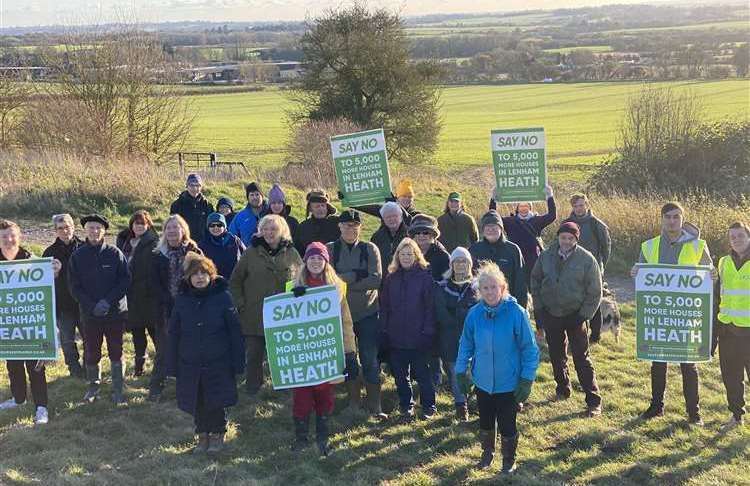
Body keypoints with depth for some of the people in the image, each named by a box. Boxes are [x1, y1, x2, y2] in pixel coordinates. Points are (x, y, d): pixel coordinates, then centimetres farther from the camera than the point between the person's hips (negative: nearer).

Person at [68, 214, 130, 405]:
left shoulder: (114, 253, -4)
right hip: (89, 314, 1)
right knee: (91, 352, 7)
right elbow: (74, 287, -1)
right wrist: (92, 306, -13)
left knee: (116, 351, 6)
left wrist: (108, 301, -15)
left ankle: (117, 389, 17)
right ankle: (93, 385, 26)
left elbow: (125, 280, -5)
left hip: (115, 312, -1)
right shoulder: (77, 256, -1)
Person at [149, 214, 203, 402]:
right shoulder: (158, 255, 6)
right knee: (163, 349, 2)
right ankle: (156, 388, 11)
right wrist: (169, 301, -12)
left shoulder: (194, 253, 2)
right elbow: (155, 283, 1)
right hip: (165, 309, 1)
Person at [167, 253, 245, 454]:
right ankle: (203, 436, 30)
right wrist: (172, 365, 3)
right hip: (190, 364, 3)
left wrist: (238, 362, -8)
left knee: (216, 402, 3)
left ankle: (217, 434, 26)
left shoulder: (222, 296, -7)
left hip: (218, 363, -3)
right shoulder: (182, 299, 1)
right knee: (197, 403, 11)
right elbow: (173, 334, 6)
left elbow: (235, 331, -6)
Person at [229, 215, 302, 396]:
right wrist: (241, 304, -2)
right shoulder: (251, 253, 1)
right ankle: (252, 392, 19)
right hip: (254, 317, -1)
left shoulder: (291, 253, 4)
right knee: (254, 356, 5)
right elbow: (235, 281, 6)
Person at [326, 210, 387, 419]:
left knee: (370, 360, -1)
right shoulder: (330, 250, 0)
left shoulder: (370, 249, 0)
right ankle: (353, 401, 24)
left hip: (367, 312, -1)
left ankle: (375, 405, 7)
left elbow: (376, 280, -11)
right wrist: (357, 275, -19)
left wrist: (344, 281, -15)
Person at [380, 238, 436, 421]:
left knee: (421, 373, 4)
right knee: (400, 374, 11)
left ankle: (428, 406, 21)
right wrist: (384, 330, 2)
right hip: (396, 336, 4)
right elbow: (384, 306, 8)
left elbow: (430, 306, -7)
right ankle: (406, 407, 25)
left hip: (419, 336, -4)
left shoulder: (425, 276, -5)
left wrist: (428, 330, -12)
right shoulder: (391, 278, 7)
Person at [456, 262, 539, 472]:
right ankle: (487, 453, 46)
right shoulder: (474, 313, -9)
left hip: (508, 383, -3)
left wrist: (527, 380, -13)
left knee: (507, 424, 9)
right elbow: (466, 344, 5)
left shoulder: (516, 313, -19)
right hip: (482, 381, 3)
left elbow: (530, 348, -13)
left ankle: (509, 459, 34)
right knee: (485, 421, 21)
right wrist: (461, 372, 6)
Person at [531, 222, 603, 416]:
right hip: (550, 314, 3)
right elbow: (535, 280, 10)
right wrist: (538, 307, 4)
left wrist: (584, 315, -10)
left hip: (575, 316, -3)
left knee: (582, 359, -4)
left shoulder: (586, 259, -11)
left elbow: (595, 291, -6)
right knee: (556, 356, 15)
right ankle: (563, 389, 35)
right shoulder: (546, 256, -3)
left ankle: (594, 401, 0)